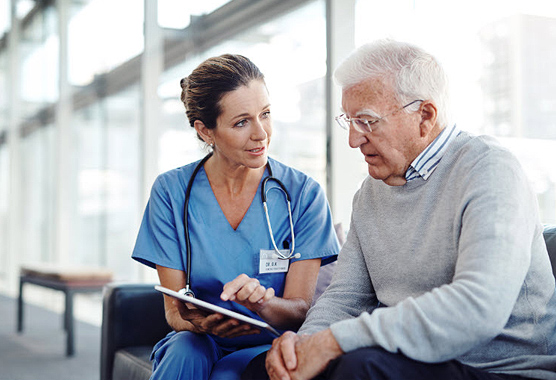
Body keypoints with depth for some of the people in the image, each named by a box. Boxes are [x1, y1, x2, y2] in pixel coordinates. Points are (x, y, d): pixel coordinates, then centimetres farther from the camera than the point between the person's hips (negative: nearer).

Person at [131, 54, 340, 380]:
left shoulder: (304, 193, -6)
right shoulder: (171, 191, -3)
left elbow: (300, 310, -8)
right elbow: (174, 309, -3)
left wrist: (262, 303, -31)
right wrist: (197, 322, -28)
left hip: (268, 347, -1)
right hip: (198, 343, 1)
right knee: (186, 352, -32)